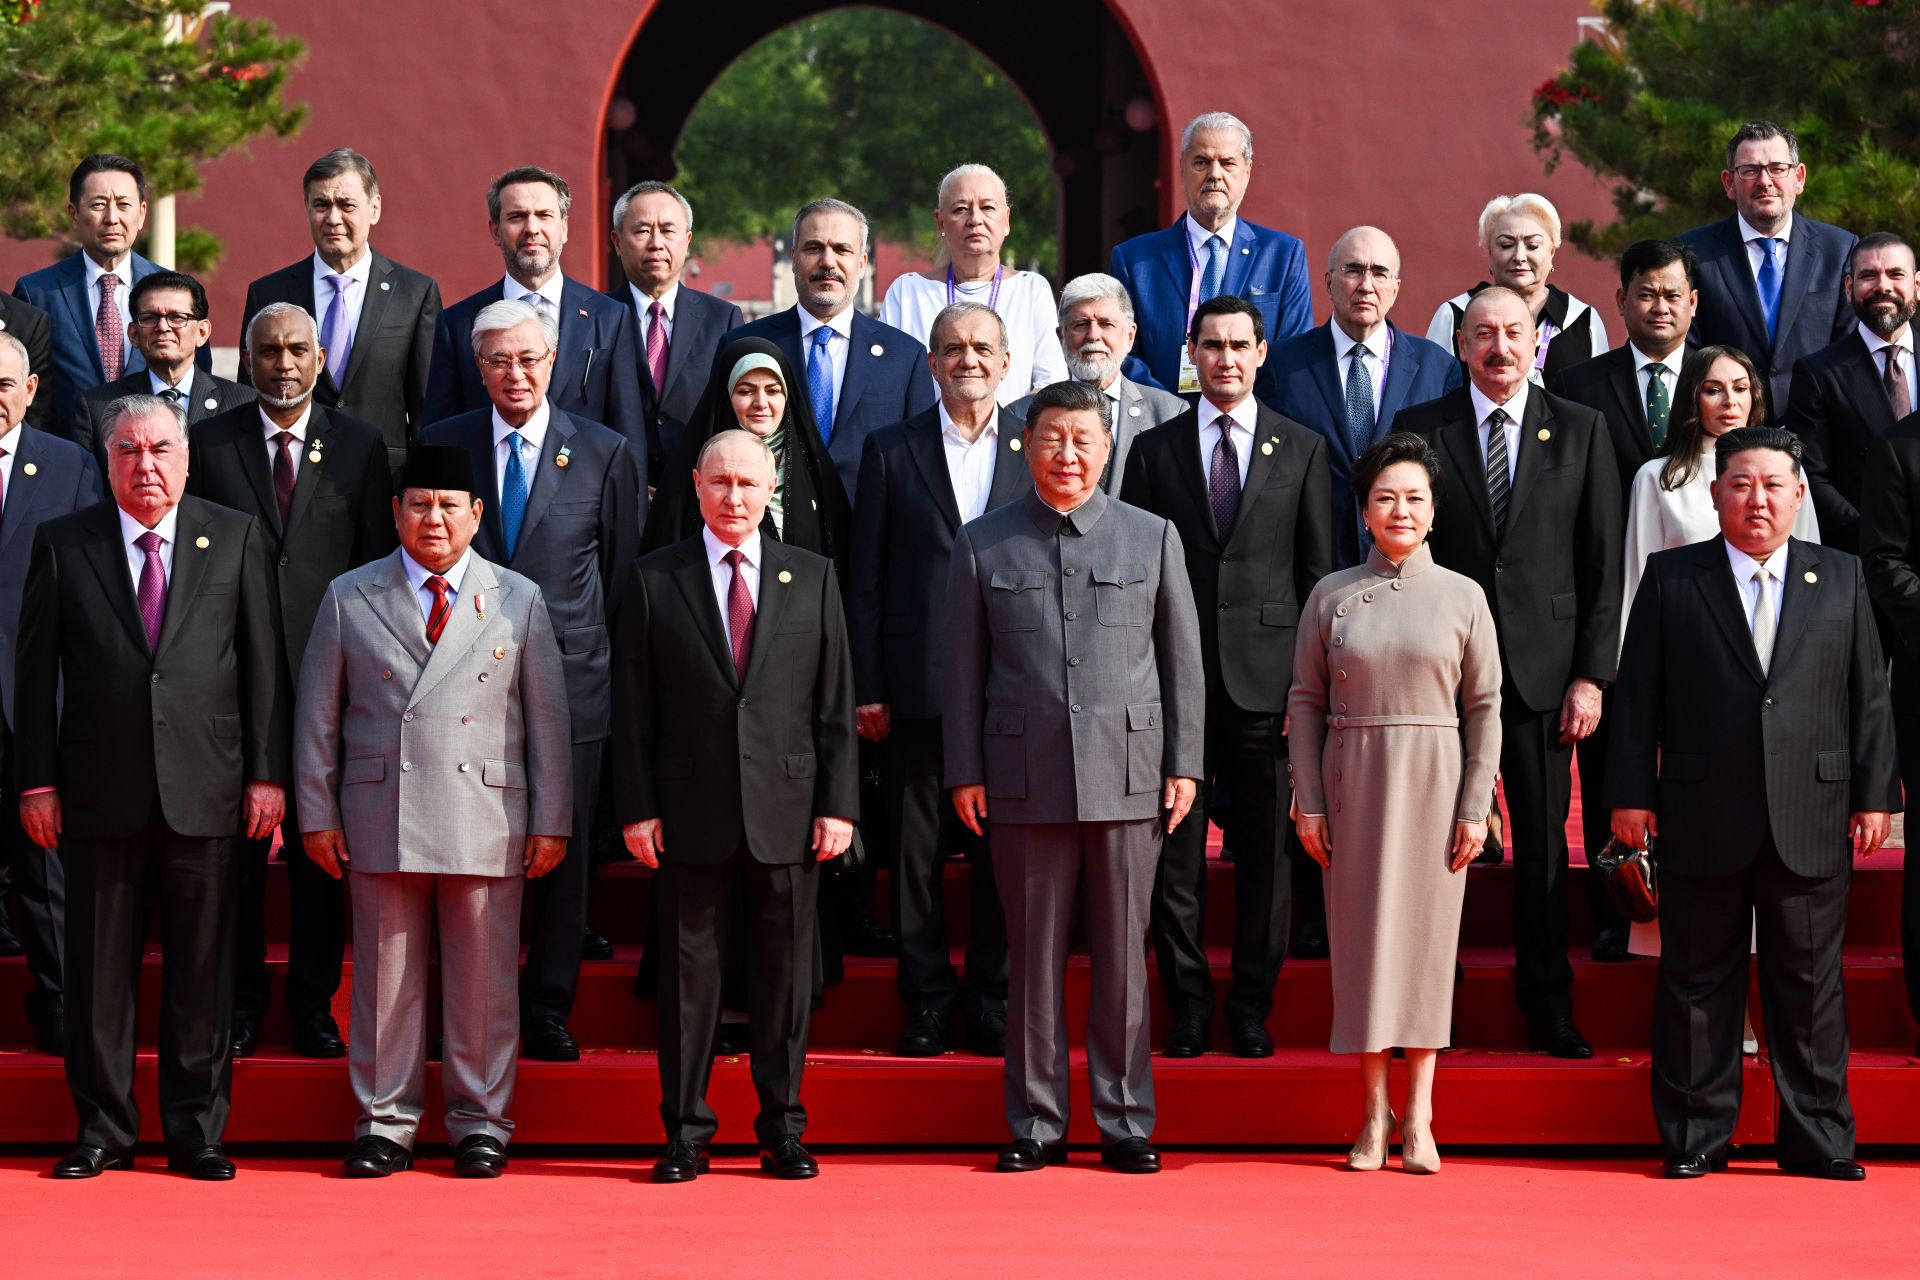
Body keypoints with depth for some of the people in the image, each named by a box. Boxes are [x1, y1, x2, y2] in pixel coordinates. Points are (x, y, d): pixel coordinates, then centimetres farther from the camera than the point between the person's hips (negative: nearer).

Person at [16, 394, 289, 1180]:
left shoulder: (235, 538, 7)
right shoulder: (62, 545, 6)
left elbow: (262, 663, 5)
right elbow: (36, 670, 5)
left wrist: (267, 774, -1)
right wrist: (37, 781, -1)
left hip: (204, 790, 0)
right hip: (99, 791, 0)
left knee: (201, 969, 3)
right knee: (98, 969, 5)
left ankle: (196, 1133, 11)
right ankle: (103, 1130, 14)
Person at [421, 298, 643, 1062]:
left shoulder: (605, 454, 6)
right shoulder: (442, 446, 8)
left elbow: (623, 577, 9)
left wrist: (618, 673, 6)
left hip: (570, 678, 0)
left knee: (564, 852, 3)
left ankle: (548, 1010, 12)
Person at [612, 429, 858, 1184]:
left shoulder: (812, 577, 9)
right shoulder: (653, 581, 5)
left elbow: (835, 702, 6)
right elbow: (633, 708, 3)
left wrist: (838, 803, -1)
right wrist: (637, 808, -4)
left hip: (787, 809, 1)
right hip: (690, 810, -1)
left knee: (785, 970, 5)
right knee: (689, 969, 2)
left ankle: (783, 1129, 13)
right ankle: (686, 1133, 9)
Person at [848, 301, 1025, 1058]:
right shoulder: (891, 451, 6)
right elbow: (865, 578, 4)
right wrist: (866, 688, -2)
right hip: (918, 684, 0)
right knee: (917, 852, 3)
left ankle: (991, 1003, 14)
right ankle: (927, 1002, 13)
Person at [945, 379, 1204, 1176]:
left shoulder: (1153, 537, 9)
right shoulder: (981, 545, 8)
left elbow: (1183, 660, 9)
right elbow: (963, 670, 8)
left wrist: (1185, 765, 2)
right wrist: (964, 773, 1)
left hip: (1127, 775, 0)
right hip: (1025, 779, 0)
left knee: (1123, 957, 2)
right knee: (1033, 957, 3)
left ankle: (1126, 1125, 10)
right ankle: (1037, 1125, 11)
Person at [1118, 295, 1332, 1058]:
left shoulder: (1302, 450, 8)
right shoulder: (1155, 450, 9)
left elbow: (1317, 573, 6)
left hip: (1267, 677, 0)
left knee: (1267, 852, 2)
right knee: (1174, 853, 1)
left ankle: (1252, 1008, 12)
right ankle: (1188, 1008, 11)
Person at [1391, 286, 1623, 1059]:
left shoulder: (1581, 431, 6)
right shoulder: (1419, 430, 4)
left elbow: (1604, 566, 4)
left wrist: (1591, 676, -3)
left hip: (1541, 668, 1)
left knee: (1543, 841, 6)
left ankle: (1548, 1004, 16)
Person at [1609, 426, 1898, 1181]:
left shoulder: (1841, 580, 9)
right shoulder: (1671, 579, 5)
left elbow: (1870, 695, 9)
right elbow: (1638, 695, 4)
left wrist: (1875, 794, 4)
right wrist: (1630, 792, -1)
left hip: (1811, 824, 1)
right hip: (1703, 820, -1)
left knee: (1809, 983, 5)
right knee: (1696, 983, 4)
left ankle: (1817, 1139, 12)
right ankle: (1694, 1139, 12)